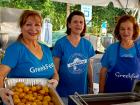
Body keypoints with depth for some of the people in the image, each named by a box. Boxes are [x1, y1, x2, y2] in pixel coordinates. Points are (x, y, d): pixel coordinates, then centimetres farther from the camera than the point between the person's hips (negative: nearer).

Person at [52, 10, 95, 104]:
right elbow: (55, 69, -7)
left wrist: (91, 86, 9)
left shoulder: (87, 44, 1)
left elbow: (88, 66, 9)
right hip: (63, 92, -3)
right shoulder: (60, 43, -10)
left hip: (82, 91, 4)